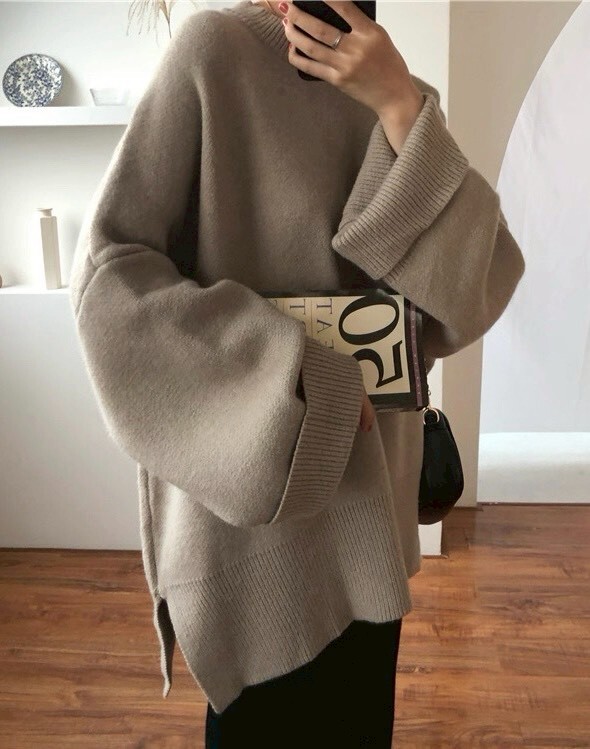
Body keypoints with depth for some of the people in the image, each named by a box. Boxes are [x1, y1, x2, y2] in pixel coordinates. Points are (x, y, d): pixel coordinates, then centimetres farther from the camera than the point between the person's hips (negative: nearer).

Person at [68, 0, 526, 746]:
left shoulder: (403, 98, 7)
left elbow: (481, 283, -6)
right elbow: (107, 266, -13)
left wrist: (399, 109, -15)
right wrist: (293, 379, -18)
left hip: (370, 486, 5)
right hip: (247, 486, -5)